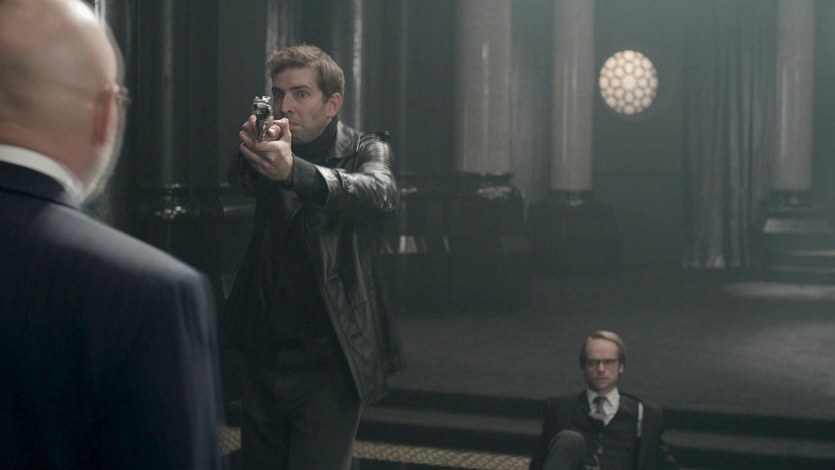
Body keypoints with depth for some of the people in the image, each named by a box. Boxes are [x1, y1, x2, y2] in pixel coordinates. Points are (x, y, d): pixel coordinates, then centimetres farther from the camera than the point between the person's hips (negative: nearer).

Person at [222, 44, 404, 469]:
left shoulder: (365, 151, 0)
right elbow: (240, 179, -15)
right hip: (264, 358, 4)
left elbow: (382, 194, -24)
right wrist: (251, 152, -41)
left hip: (328, 363, -4)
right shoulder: (275, 150, 9)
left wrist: (294, 171, -42)